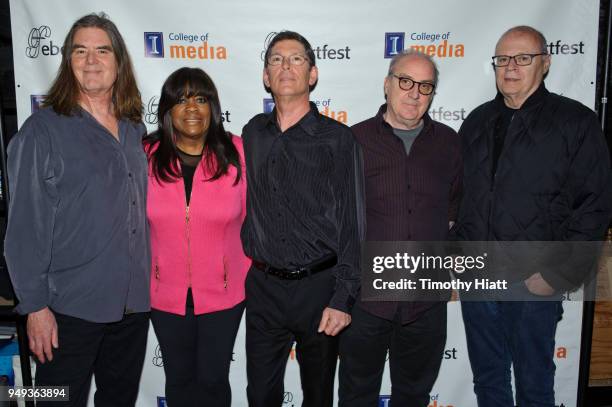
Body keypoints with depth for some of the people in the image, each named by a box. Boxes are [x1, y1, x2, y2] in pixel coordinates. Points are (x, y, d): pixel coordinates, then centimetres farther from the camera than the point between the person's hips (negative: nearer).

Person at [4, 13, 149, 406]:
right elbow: (25, 227, -11)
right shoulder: (43, 130, -9)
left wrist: (148, 285, 11)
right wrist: (35, 306, -12)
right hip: (70, 308, -5)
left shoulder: (135, 131, 7)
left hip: (134, 303, 5)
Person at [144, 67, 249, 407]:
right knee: (178, 379, 19)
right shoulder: (146, 157, -9)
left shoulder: (236, 153, -11)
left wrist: (249, 276, 0)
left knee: (213, 379, 13)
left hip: (224, 293, -1)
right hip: (166, 294, 1)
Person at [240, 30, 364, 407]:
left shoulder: (337, 139, -6)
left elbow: (352, 224, -9)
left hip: (318, 287, -2)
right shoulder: (253, 133, 6)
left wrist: (343, 298, -13)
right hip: (263, 286, 3)